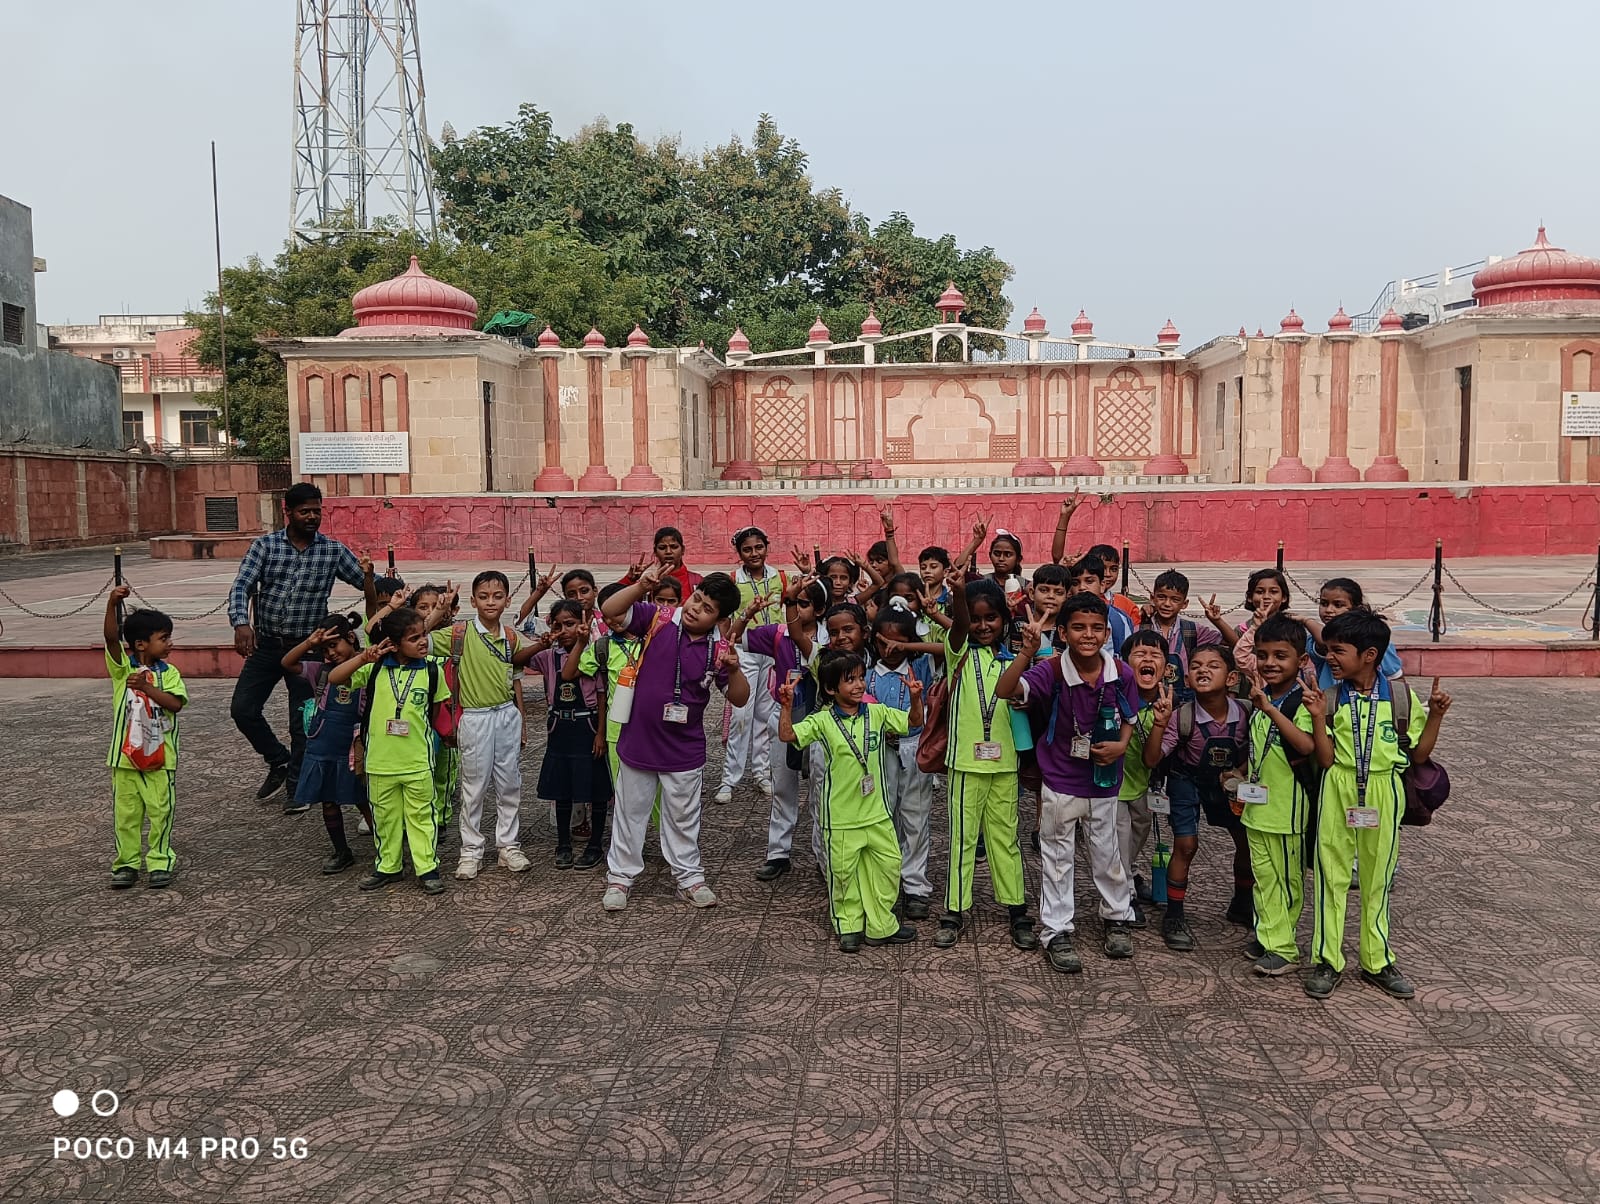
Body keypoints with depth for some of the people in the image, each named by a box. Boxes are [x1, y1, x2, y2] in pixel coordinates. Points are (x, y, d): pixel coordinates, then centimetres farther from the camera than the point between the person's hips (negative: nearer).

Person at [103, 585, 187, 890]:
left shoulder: (168, 672, 0)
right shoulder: (123, 667, -3)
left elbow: (176, 704, -13)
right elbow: (111, 637, -20)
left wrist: (147, 687, -23)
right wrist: (112, 604, -34)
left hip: (159, 754, 0)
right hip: (125, 753, 0)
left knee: (161, 810, 4)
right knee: (125, 812, 9)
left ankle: (160, 861, 15)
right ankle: (126, 862, 20)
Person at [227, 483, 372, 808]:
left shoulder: (334, 550, -2)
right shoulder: (265, 544, -2)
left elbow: (368, 585, 0)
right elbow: (241, 586, -12)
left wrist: (369, 574, -25)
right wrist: (241, 623, -29)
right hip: (266, 644, 1)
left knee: (303, 721, 4)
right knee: (243, 709, 0)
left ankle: (297, 783, 23)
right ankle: (279, 761, 24)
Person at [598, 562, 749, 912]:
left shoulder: (718, 650, -8)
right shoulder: (658, 620, -10)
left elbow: (739, 699, -6)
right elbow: (610, 610, -15)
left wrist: (734, 669, -25)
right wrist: (640, 587, -29)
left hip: (684, 750, 0)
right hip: (637, 742, 0)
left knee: (683, 818, 16)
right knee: (630, 812, 14)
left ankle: (689, 877, 31)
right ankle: (620, 876, 29)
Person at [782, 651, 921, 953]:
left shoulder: (877, 713, 0)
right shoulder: (822, 721, -9)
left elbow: (914, 721, 9)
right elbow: (787, 735, -15)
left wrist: (915, 698, -9)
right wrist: (787, 706, -28)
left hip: (876, 812, 3)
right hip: (841, 817, -3)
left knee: (888, 865, 9)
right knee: (844, 873, 7)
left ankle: (880, 925, 23)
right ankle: (849, 927, 24)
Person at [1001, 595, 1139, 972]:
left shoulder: (1121, 673, -11)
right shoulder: (1051, 672, -21)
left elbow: (1128, 719, 6)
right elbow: (1005, 691, -36)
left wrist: (1121, 746, -13)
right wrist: (1028, 651, -49)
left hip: (1103, 782, 2)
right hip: (1060, 783, -2)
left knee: (1107, 854, 19)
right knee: (1057, 858, 10)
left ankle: (1117, 918, 41)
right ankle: (1056, 933, 23)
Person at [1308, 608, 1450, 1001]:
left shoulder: (1401, 696, -3)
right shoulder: (1328, 697, -4)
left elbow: (1418, 754, 3)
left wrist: (1436, 714, -6)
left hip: (1383, 792, 0)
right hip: (1337, 790, 0)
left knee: (1378, 879, 12)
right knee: (1331, 875, 5)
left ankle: (1377, 961, 26)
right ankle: (1326, 961, 15)